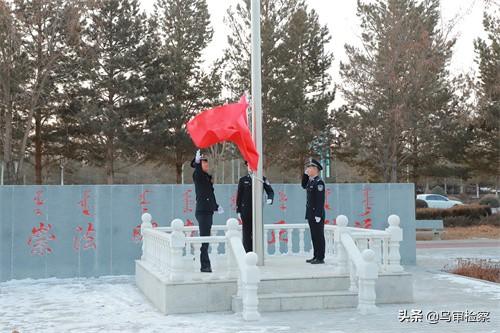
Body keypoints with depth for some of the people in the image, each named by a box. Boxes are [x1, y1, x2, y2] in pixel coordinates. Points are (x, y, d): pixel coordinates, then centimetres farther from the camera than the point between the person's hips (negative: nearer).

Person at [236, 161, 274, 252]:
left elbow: (270, 191, 7)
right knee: (247, 233, -2)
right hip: (246, 210, 0)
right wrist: (238, 211, 3)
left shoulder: (262, 179, 8)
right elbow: (239, 196, 8)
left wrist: (270, 198, -16)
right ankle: (247, 253, 1)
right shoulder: (243, 180, 8)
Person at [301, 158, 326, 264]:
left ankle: (320, 258, 2)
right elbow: (304, 186, 29)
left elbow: (320, 200, -19)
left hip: (317, 214, -9)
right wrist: (305, 175, 14)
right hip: (311, 213, 9)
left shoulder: (319, 182, -15)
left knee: (319, 236, -3)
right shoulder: (311, 180, 11)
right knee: (314, 236, 13)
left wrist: (318, 215, -21)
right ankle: (316, 256, 20)